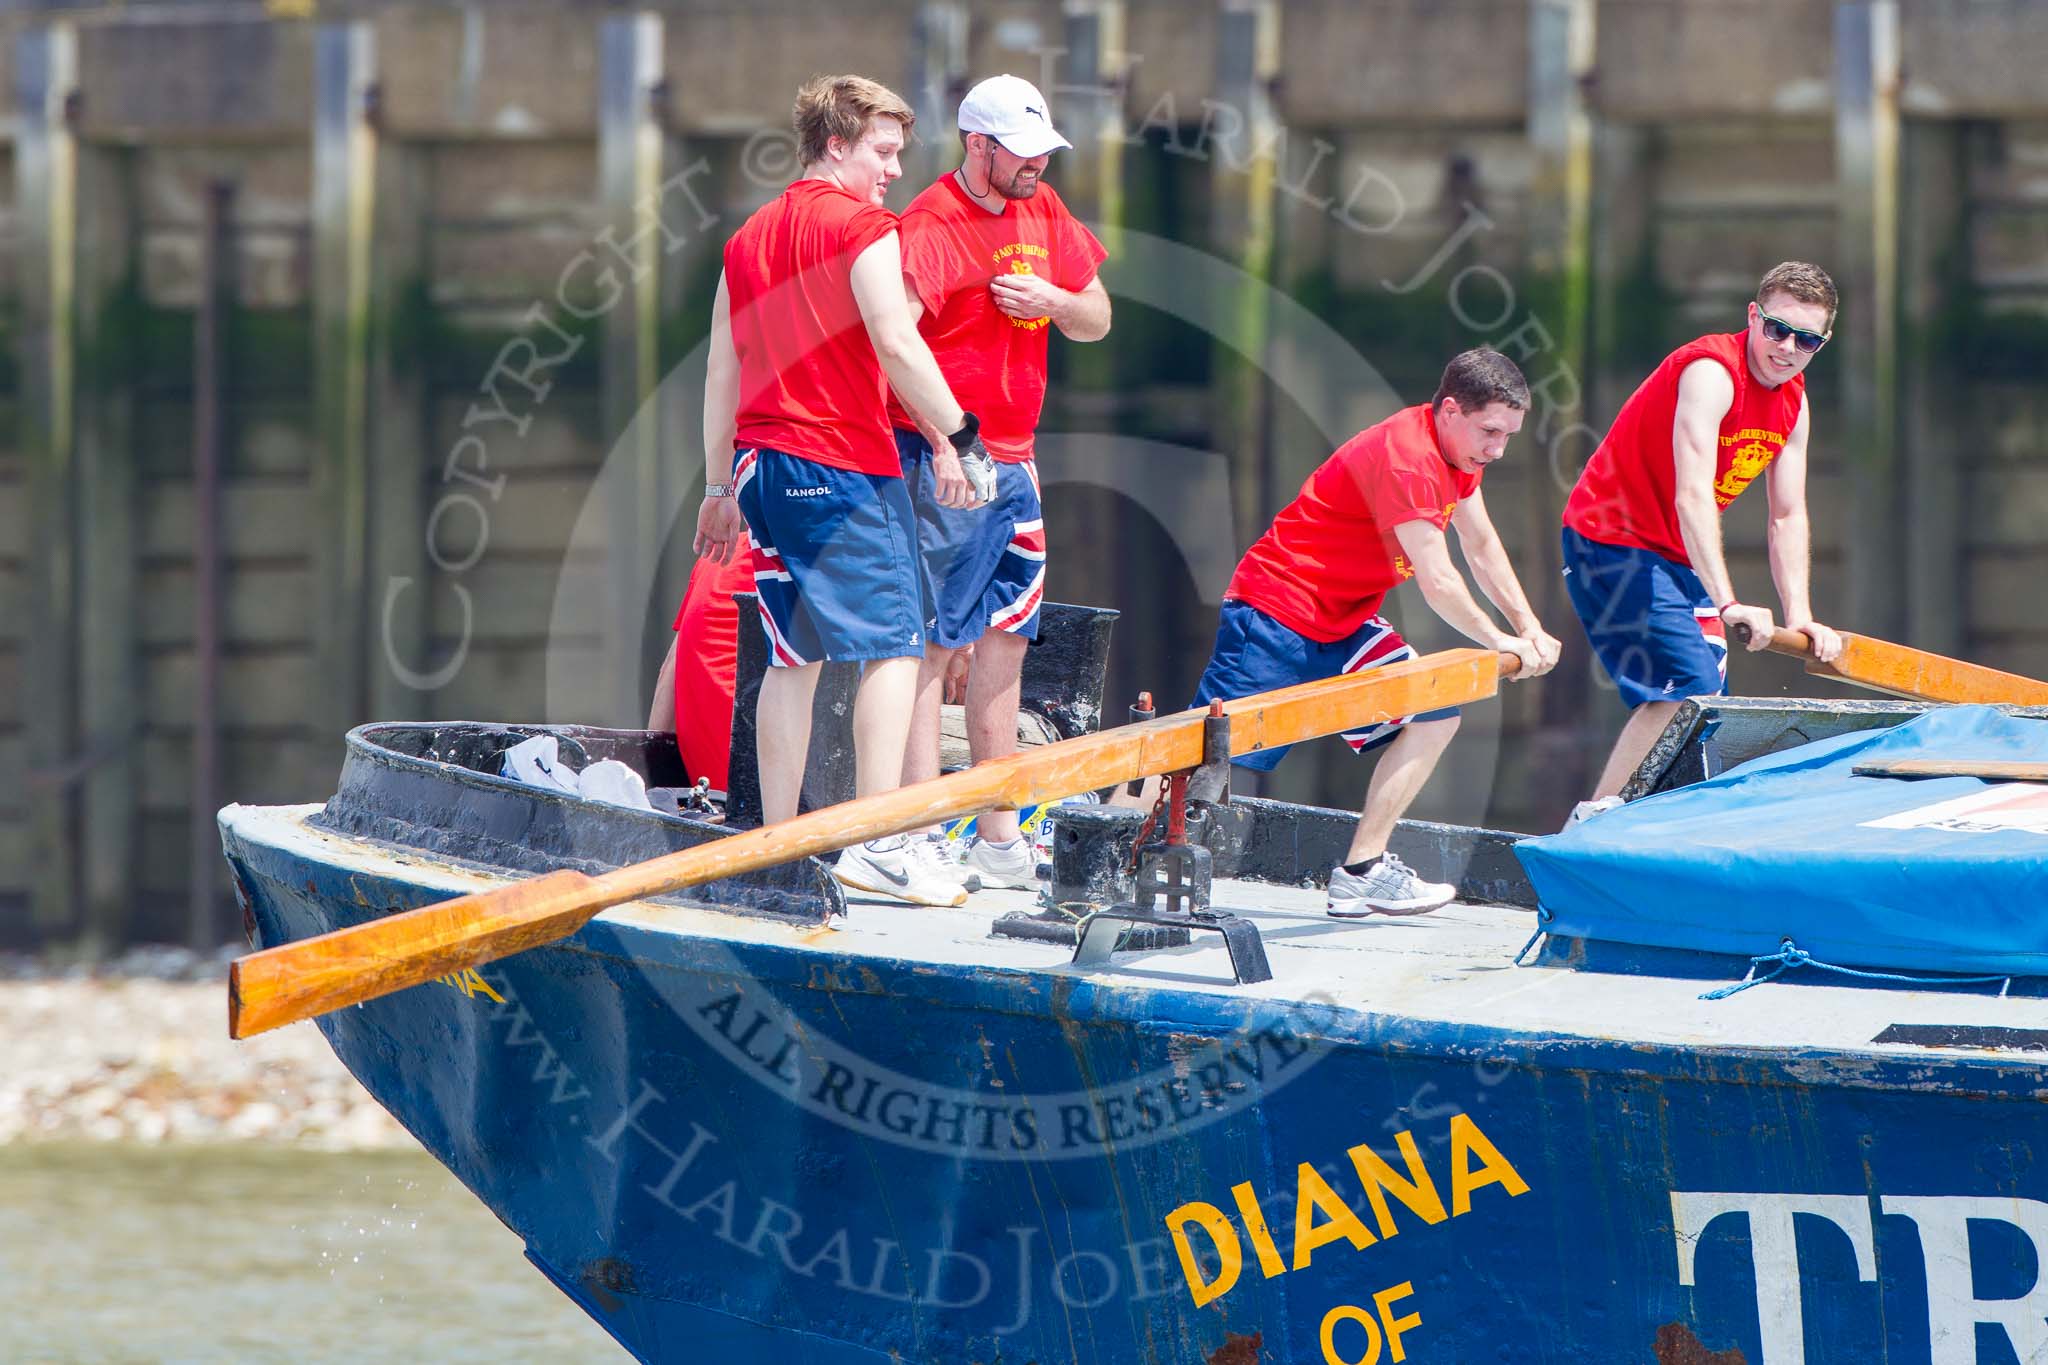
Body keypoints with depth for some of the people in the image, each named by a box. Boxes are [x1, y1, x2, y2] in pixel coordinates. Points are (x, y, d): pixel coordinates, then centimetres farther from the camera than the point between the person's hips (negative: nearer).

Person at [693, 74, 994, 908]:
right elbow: (896, 346, -16)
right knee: (892, 645, -6)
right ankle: (878, 846, -16)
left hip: (764, 464, 8)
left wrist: (721, 485, 23)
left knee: (793, 656, 12)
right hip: (846, 465, -8)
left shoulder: (749, 238, 16)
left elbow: (721, 371, 19)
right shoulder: (862, 228, -6)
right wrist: (960, 434, -11)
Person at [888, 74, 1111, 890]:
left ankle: (997, 837, 19)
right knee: (932, 640, -10)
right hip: (942, 461, -9)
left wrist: (1054, 301, -4)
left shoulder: (1043, 211, 12)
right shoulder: (932, 225, -14)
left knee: (1004, 637, 12)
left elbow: (1096, 322, 19)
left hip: (1012, 460, 9)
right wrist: (942, 443, -33)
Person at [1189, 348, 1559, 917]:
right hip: (1275, 613, -10)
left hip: (1343, 625, 10)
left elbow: (1481, 544, 19)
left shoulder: (1458, 445, 5)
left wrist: (1528, 628, 8)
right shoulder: (1404, 459, -25)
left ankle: (1362, 867, -1)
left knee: (1436, 715, -1)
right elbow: (1439, 584, -23)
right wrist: (1503, 643, -9)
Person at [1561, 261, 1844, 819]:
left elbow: (1788, 517, 10)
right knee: (1688, 685, -22)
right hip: (1612, 543, -10)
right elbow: (1692, 498, -33)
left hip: (1678, 558, 10)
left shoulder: (1794, 405, 6)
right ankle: (1595, 821, -20)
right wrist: (1727, 604, -40)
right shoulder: (1711, 372, -23)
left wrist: (1799, 616, -1)